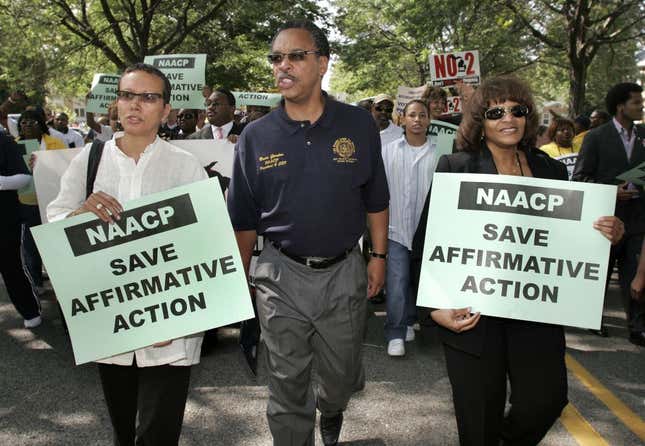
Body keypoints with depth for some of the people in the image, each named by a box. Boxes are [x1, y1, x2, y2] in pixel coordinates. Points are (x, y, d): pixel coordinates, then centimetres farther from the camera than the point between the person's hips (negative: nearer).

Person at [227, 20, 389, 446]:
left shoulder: (358, 125, -3)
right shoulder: (256, 136, -3)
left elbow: (376, 200, 4)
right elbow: (244, 219, 3)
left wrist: (379, 257, 1)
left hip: (344, 271, 1)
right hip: (281, 274, 0)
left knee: (343, 377, 19)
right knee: (287, 384, 11)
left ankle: (329, 412, 53)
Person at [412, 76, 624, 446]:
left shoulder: (552, 170, 9)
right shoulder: (455, 168, -3)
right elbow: (427, 242, -6)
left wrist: (607, 235, -8)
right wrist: (436, 306, -16)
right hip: (472, 313, -3)